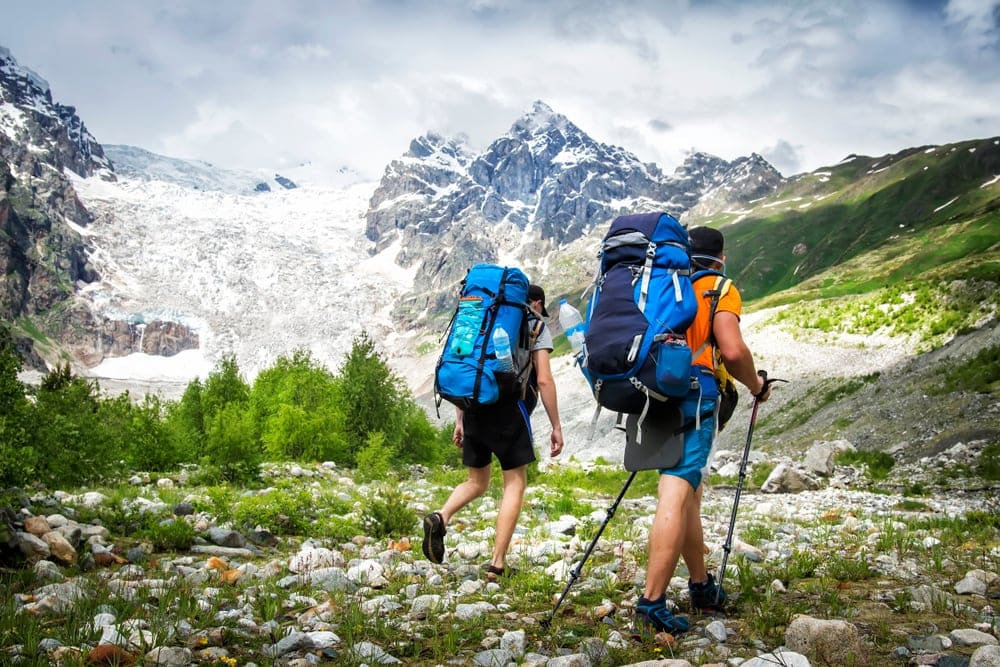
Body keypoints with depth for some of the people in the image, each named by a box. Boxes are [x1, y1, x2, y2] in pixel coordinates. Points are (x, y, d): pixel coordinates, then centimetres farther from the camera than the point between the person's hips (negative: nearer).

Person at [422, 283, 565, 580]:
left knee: (477, 482, 17)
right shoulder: (536, 325, 7)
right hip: (509, 409, -5)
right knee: (515, 485, 3)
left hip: (474, 410, 5)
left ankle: (440, 518, -11)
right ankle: (497, 564, -4)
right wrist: (556, 426, 1)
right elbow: (544, 380, -3)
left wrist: (460, 420, 21)